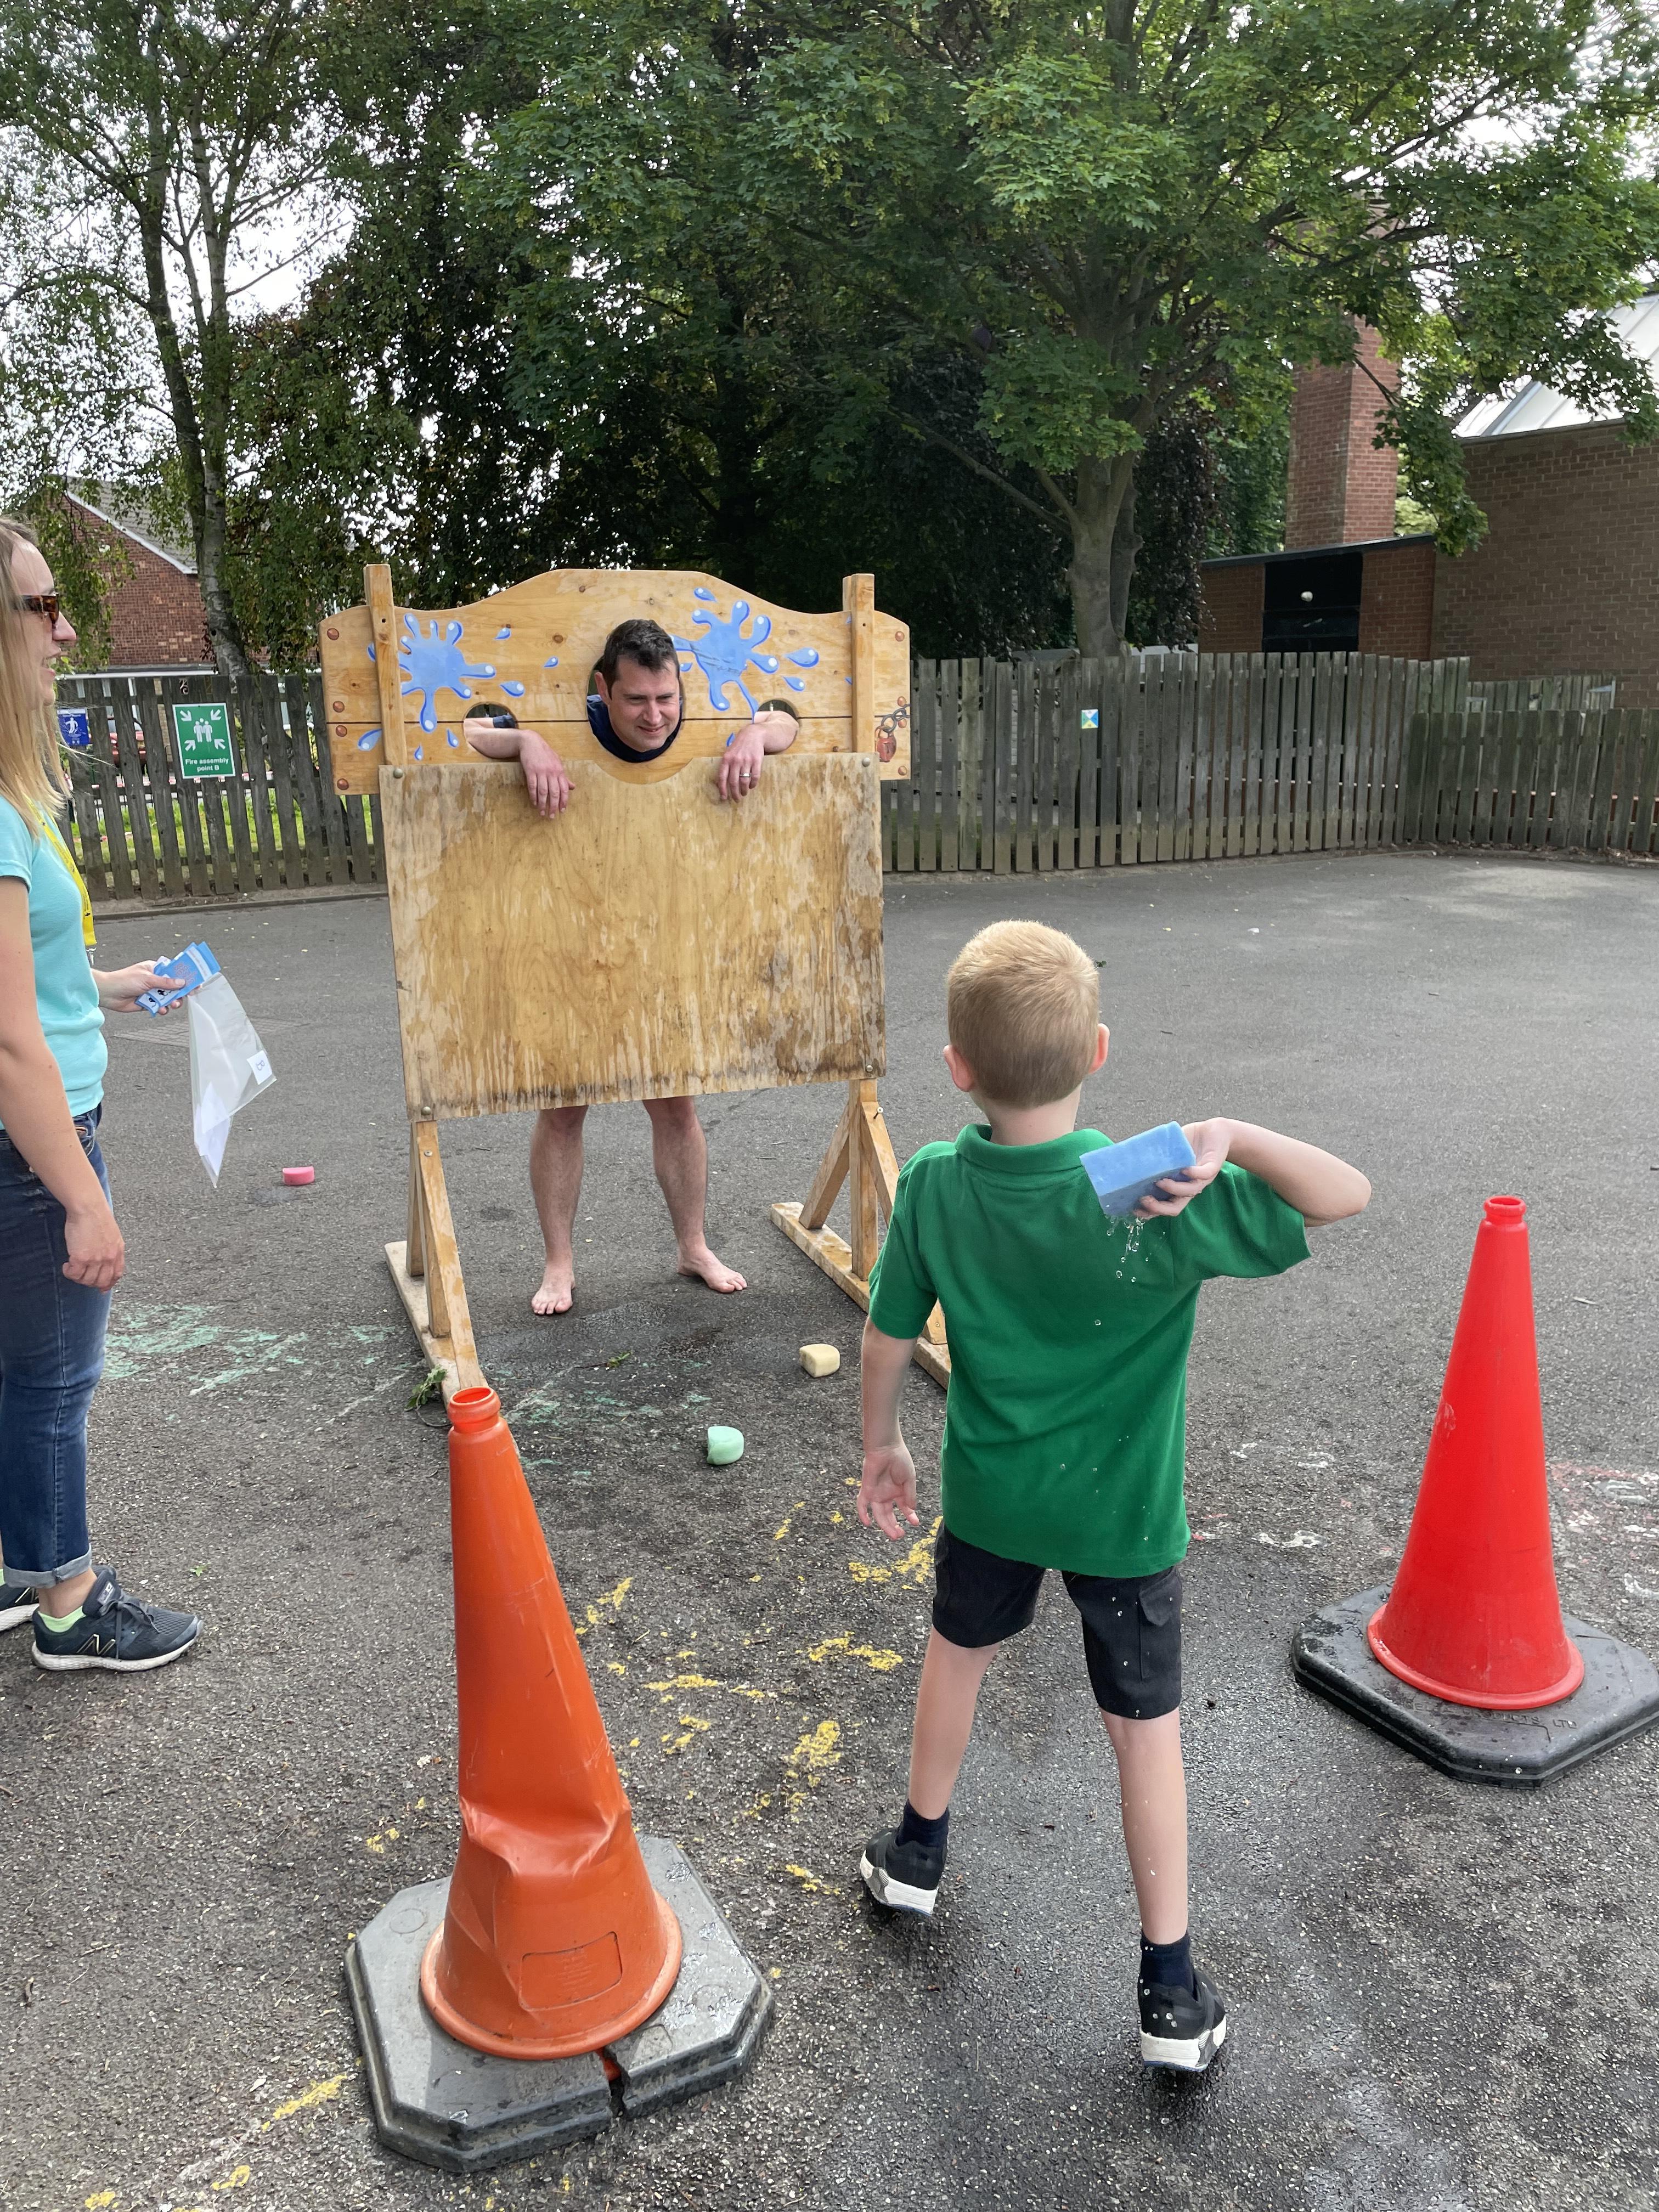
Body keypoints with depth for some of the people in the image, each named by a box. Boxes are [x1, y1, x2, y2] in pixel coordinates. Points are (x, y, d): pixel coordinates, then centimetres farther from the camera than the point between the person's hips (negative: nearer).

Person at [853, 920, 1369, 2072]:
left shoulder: (932, 1187, -19)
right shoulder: (1157, 1201, -28)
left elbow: (889, 1336, -6)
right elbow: (1348, 1193, -22)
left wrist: (882, 1446, 10)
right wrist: (1231, 1138, -34)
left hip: (988, 1495, 3)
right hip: (1124, 1516, -2)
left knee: (959, 1653, 29)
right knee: (1147, 1731, 15)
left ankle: (917, 1851, 51)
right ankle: (1173, 1991, 29)